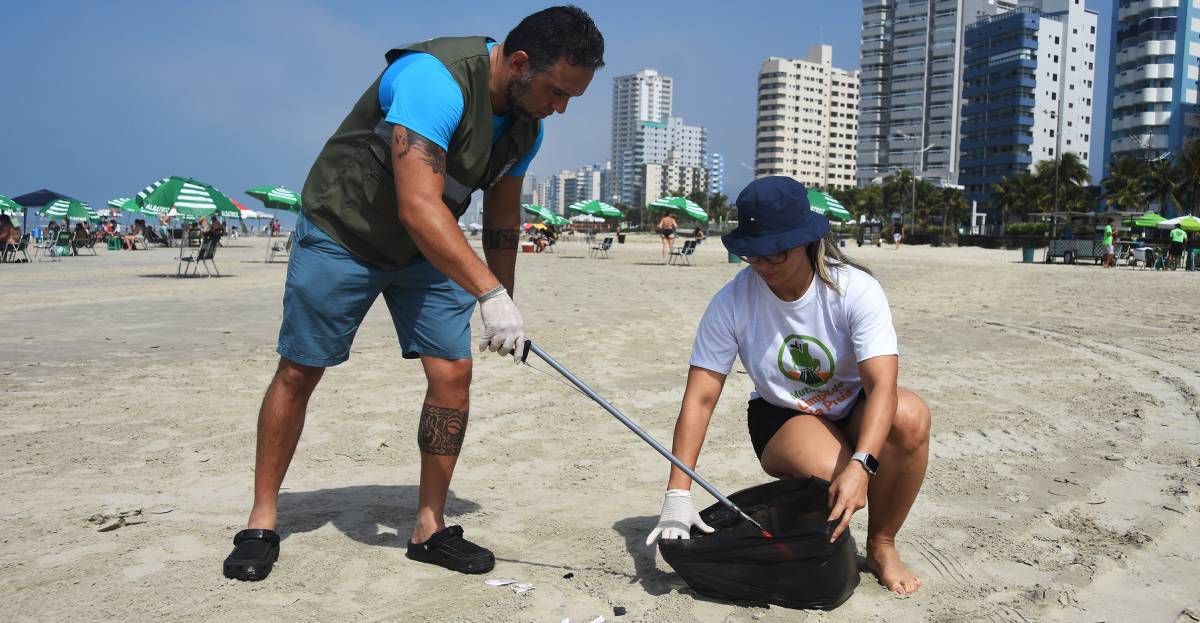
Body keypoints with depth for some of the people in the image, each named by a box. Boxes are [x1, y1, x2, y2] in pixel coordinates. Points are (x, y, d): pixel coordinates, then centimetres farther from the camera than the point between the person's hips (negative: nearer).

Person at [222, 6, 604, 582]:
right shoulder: (435, 79, -31)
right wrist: (489, 294, -45)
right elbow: (418, 208, -40)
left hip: (426, 251, 7)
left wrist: (503, 309, 9)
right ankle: (261, 523, 18)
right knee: (298, 373, 1)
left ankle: (430, 527, 9)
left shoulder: (526, 124, -5)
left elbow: (503, 216, 8)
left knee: (453, 373, -5)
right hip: (340, 230, -6)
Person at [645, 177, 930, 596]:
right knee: (828, 470, -35)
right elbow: (699, 400, -19)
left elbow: (882, 385, -31)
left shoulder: (856, 290, -21)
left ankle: (881, 545, -9)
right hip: (781, 419, -1)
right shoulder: (731, 303, -18)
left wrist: (861, 466, -48)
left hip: (855, 410, 1)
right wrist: (678, 495, -27)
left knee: (910, 415, -33)